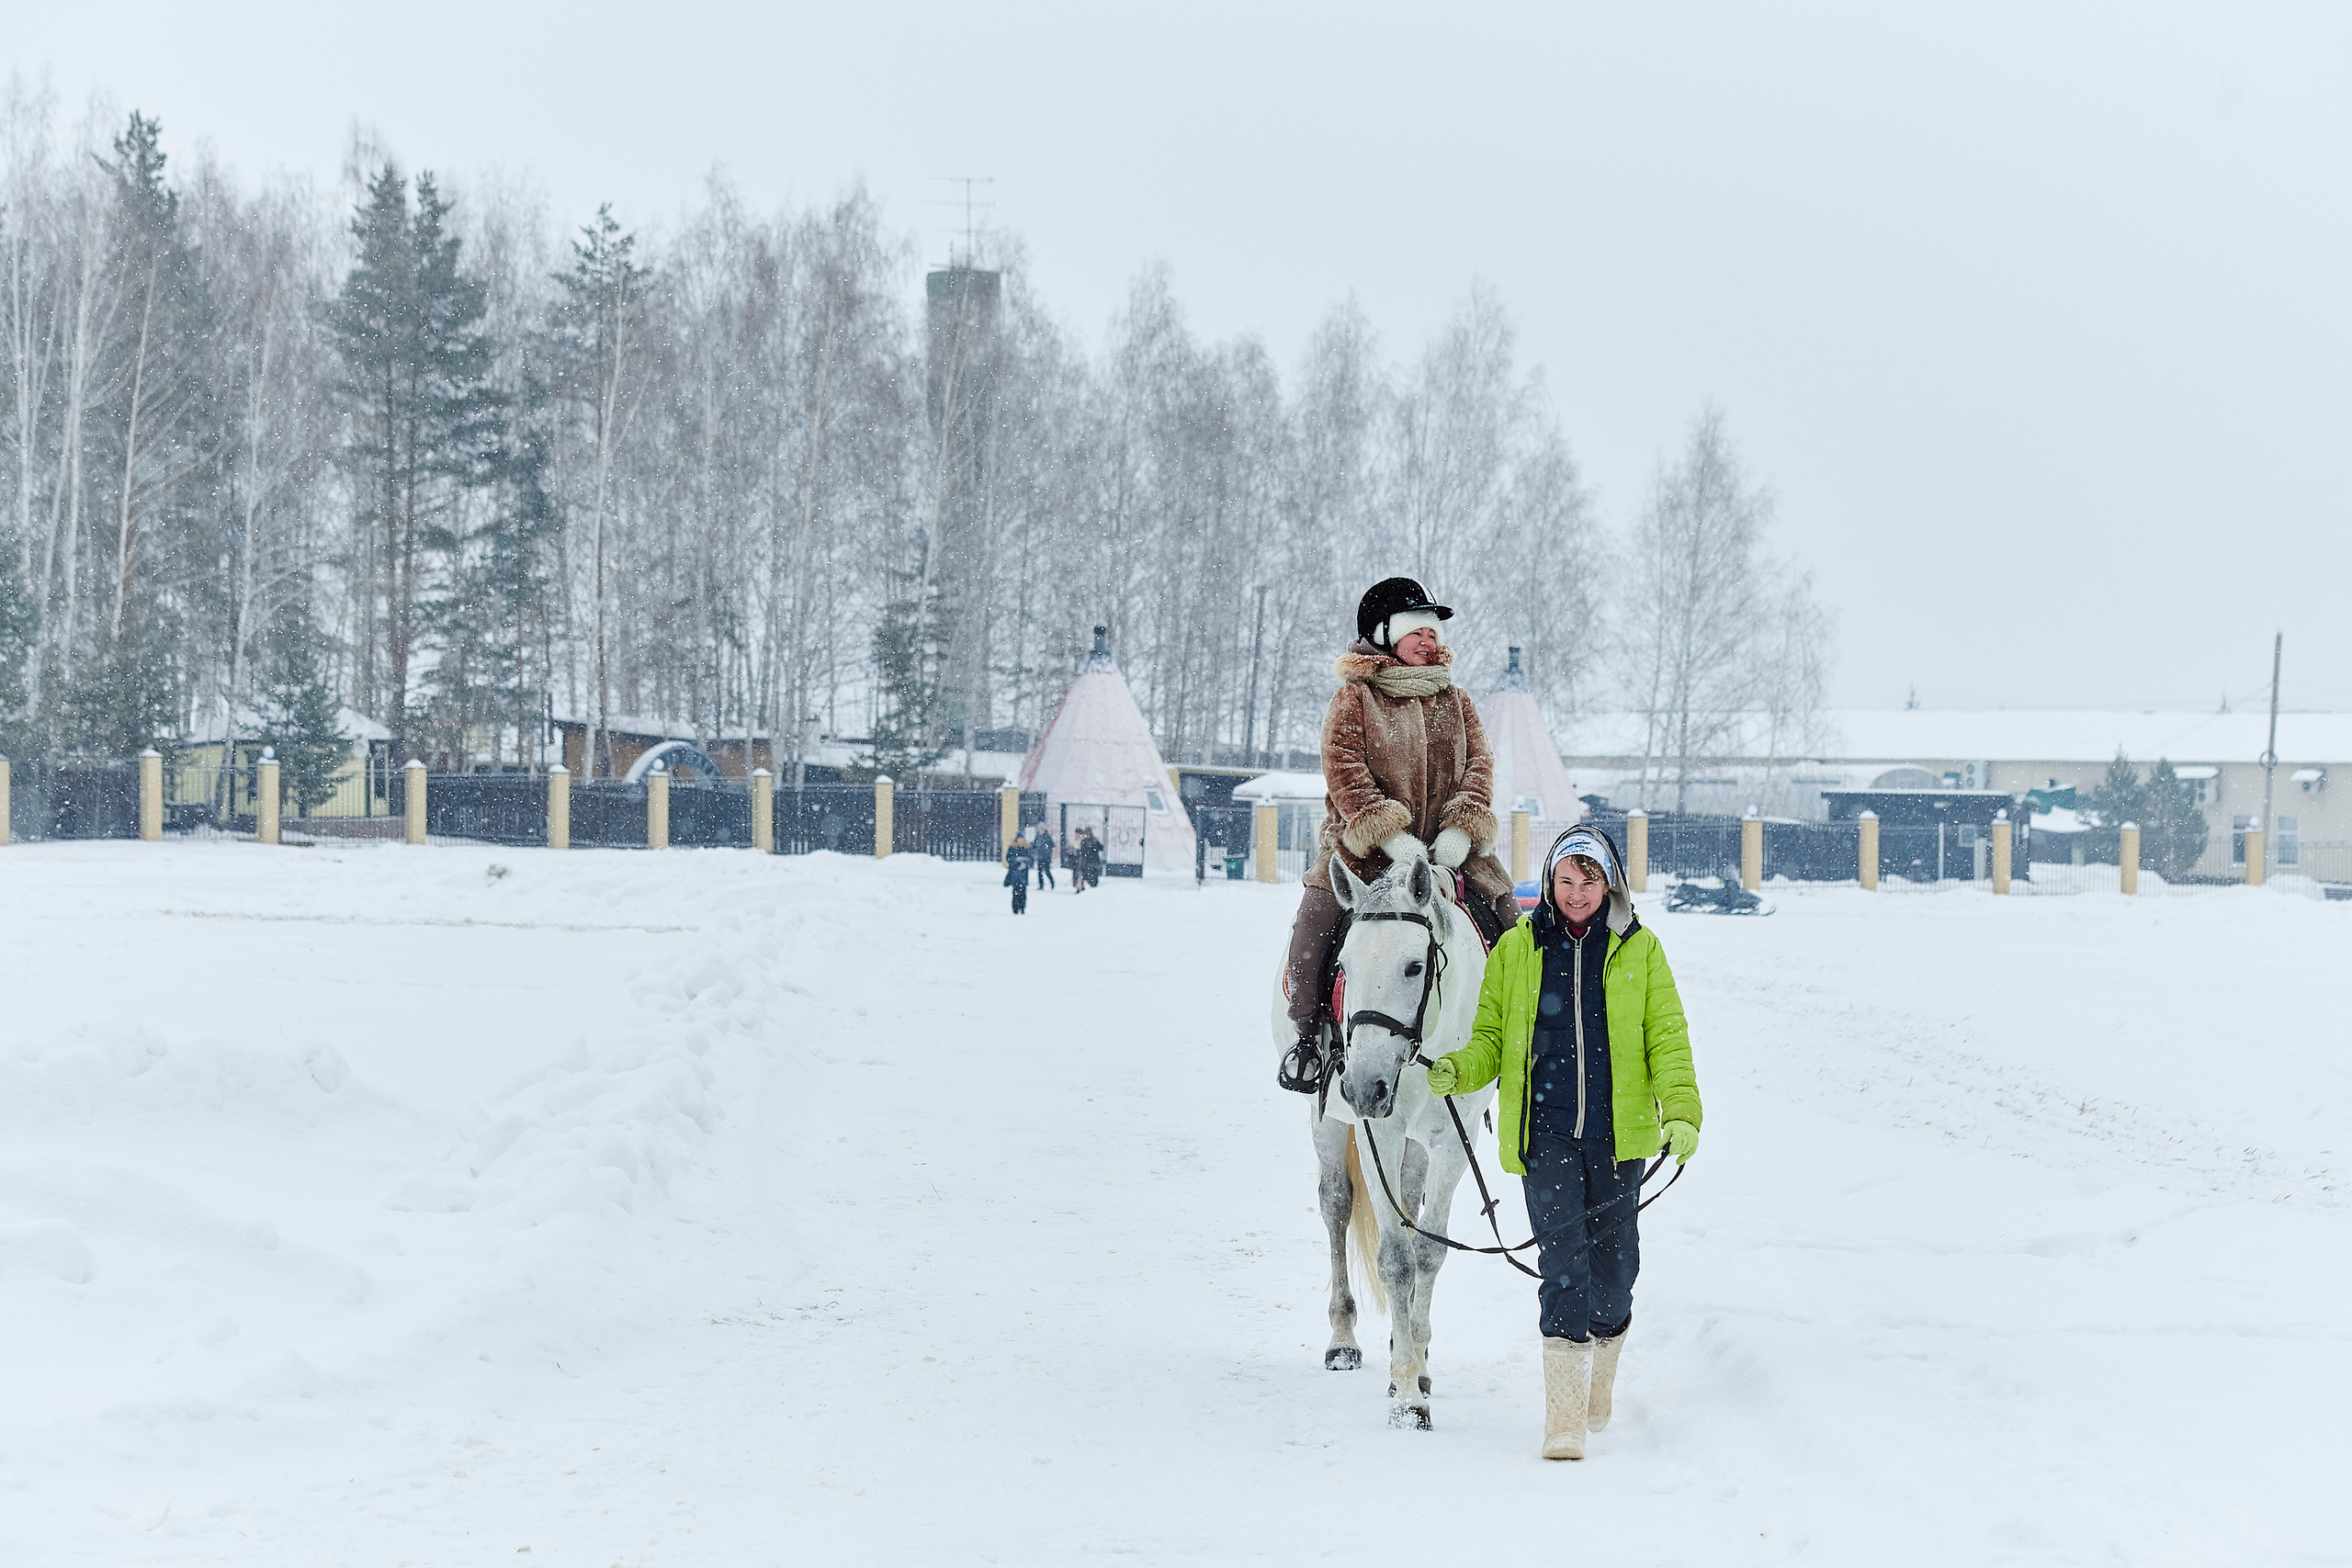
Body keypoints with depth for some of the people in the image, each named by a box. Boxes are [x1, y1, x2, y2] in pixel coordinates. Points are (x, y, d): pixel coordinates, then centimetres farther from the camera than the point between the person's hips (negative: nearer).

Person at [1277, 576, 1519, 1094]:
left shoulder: (1455, 701, 15)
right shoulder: (1354, 698, 1)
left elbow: (1479, 764, 7)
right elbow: (1344, 770, -9)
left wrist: (1462, 829, -11)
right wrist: (1387, 833, -22)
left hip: (1448, 849, 3)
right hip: (1364, 847, -3)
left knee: (1508, 924, -8)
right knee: (1315, 924, -24)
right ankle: (1308, 1038, -11)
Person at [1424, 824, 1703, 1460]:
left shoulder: (1639, 949, 6)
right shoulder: (1516, 949, 7)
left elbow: (1667, 1037, 2)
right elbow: (1491, 1035, 10)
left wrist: (1681, 1111, -13)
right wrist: (1458, 1069, -12)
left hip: (1617, 1132, 1)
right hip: (1544, 1132, -1)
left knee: (1613, 1262, 8)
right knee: (1563, 1259, -12)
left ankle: (1599, 1389, 33)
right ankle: (1564, 1415, -15)